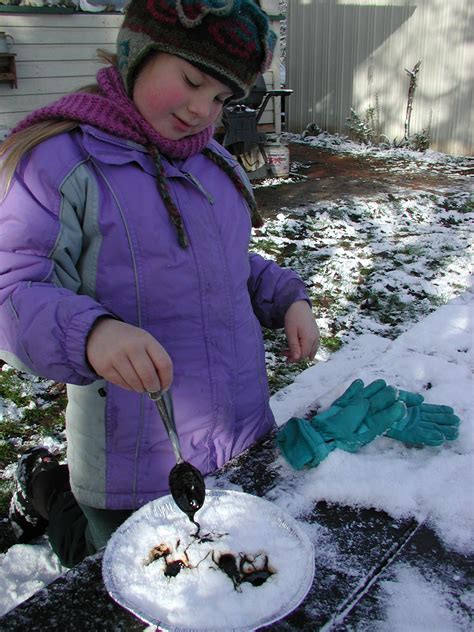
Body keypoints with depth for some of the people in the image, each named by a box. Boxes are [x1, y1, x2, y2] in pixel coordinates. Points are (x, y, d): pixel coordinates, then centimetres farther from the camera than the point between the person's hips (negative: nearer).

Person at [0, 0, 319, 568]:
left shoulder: (212, 160, 6)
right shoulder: (60, 160, -15)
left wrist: (289, 298, 1)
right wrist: (90, 332, -42)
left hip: (244, 437, 7)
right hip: (138, 471, -6)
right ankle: (49, 488, 34)